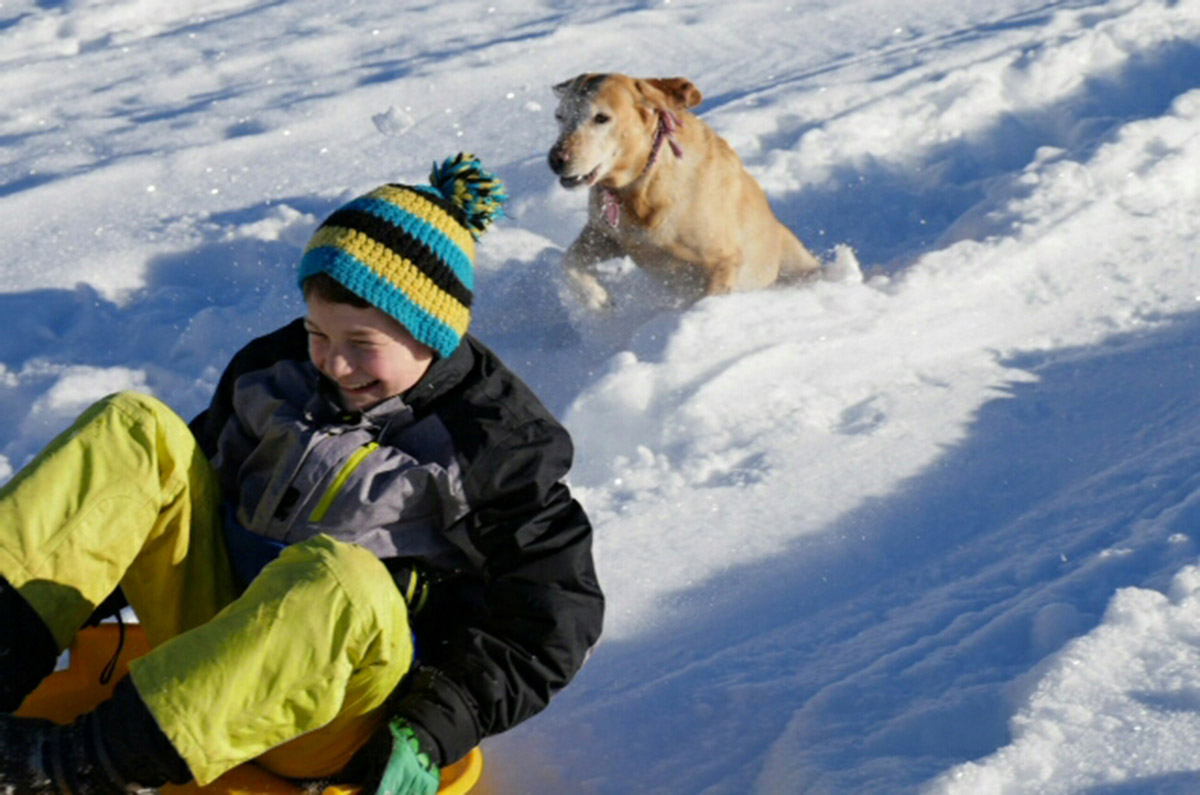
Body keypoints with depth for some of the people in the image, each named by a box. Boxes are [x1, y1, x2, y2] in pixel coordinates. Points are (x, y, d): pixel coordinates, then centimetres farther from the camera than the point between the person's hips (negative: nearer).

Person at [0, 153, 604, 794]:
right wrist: (87, 589, 12)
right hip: (216, 622, 6)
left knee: (337, 578, -41)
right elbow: (201, 467, 24)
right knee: (134, 430, -10)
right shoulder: (277, 369, 11)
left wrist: (431, 733, -18)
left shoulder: (501, 446, -6)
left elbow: (556, 618, -7)